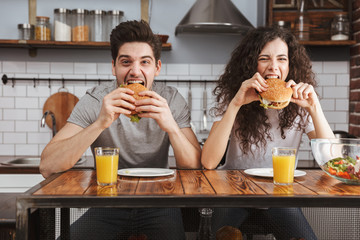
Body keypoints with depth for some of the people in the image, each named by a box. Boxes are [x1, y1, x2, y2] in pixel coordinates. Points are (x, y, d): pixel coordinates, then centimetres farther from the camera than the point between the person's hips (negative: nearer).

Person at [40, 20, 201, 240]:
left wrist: (170, 126, -30)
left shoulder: (171, 100, -6)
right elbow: (47, 167, -21)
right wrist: (100, 123, -33)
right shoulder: (95, 101, -10)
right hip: (108, 203, 0)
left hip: (158, 204, 0)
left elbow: (195, 167, -13)